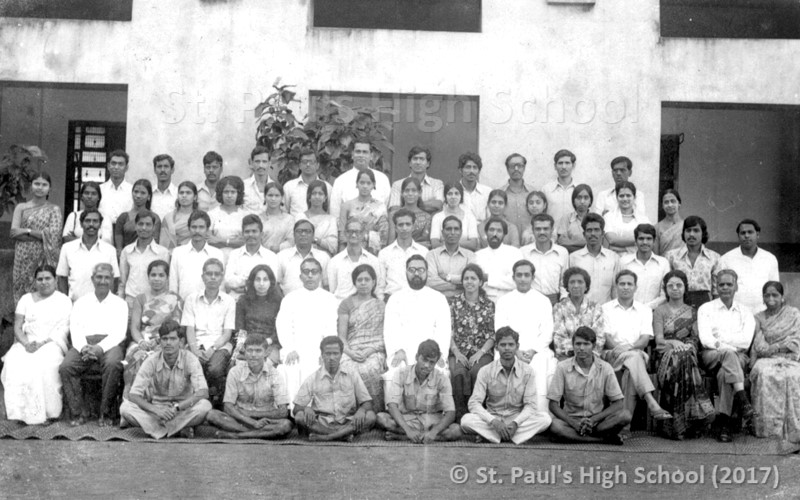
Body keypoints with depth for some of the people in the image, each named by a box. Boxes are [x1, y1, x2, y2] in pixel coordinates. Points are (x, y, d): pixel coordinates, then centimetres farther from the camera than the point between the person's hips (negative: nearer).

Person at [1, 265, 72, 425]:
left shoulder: (63, 300, 8)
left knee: (46, 364, -36)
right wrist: (26, 343, -11)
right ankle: (20, 411, -28)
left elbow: (63, 330, -2)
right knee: (14, 362, -30)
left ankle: (47, 412, -30)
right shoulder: (26, 299, 17)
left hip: (52, 344, -3)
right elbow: (17, 327, 9)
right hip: (27, 343, 3)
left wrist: (42, 343, -17)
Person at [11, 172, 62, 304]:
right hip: (24, 258, 1)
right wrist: (43, 236, -11)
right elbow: (14, 232, -4)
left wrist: (27, 231, -9)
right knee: (23, 293, 1)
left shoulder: (54, 210, 6)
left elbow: (54, 233, -8)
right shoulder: (21, 207, 10)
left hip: (45, 259, -1)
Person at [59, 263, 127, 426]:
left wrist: (100, 347, -15)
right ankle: (79, 412, -16)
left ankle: (105, 413, -22)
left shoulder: (119, 303, 16)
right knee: (66, 367, -27)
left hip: (109, 344, -2)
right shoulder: (81, 302, 21)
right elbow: (75, 330, 9)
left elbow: (119, 332, 2)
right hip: (84, 344, 2)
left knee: (113, 365, -35)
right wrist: (83, 347, -13)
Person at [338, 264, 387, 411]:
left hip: (374, 351, 0)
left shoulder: (381, 305, 15)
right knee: (349, 370, -34)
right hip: (351, 351, 1)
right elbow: (341, 336, 8)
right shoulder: (346, 304, 15)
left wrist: (369, 351, -10)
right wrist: (350, 352, -12)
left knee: (369, 370, -35)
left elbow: (385, 336, 7)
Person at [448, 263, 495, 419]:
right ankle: (460, 414, -22)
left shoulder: (489, 305, 10)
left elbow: (493, 334, 6)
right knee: (458, 373, -32)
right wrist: (456, 352, -10)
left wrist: (480, 353, -9)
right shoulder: (453, 302, 10)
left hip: (482, 351, 0)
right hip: (458, 351, 0)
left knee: (477, 372, -33)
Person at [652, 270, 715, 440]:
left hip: (688, 352, 1)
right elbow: (659, 339, 2)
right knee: (677, 358, -37)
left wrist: (686, 344, -12)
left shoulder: (692, 313, 21)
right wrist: (673, 342, -19)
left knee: (684, 357, -36)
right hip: (666, 354, -1)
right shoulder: (660, 311, 14)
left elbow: (696, 338, 11)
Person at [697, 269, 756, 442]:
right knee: (728, 354, -37)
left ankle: (723, 421, -36)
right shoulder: (706, 309, 15)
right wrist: (727, 347, -16)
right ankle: (741, 397, -47)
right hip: (711, 356, -1)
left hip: (738, 357, 1)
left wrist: (719, 340, -7)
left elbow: (746, 342, 1)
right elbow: (705, 339, -1)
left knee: (725, 372, -35)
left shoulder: (745, 312, 18)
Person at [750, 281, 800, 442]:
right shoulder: (759, 318, 17)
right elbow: (759, 347, 4)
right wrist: (782, 346, -10)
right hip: (766, 360, 1)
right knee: (764, 374, -35)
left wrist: (772, 347, -7)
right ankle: (768, 427, -36)